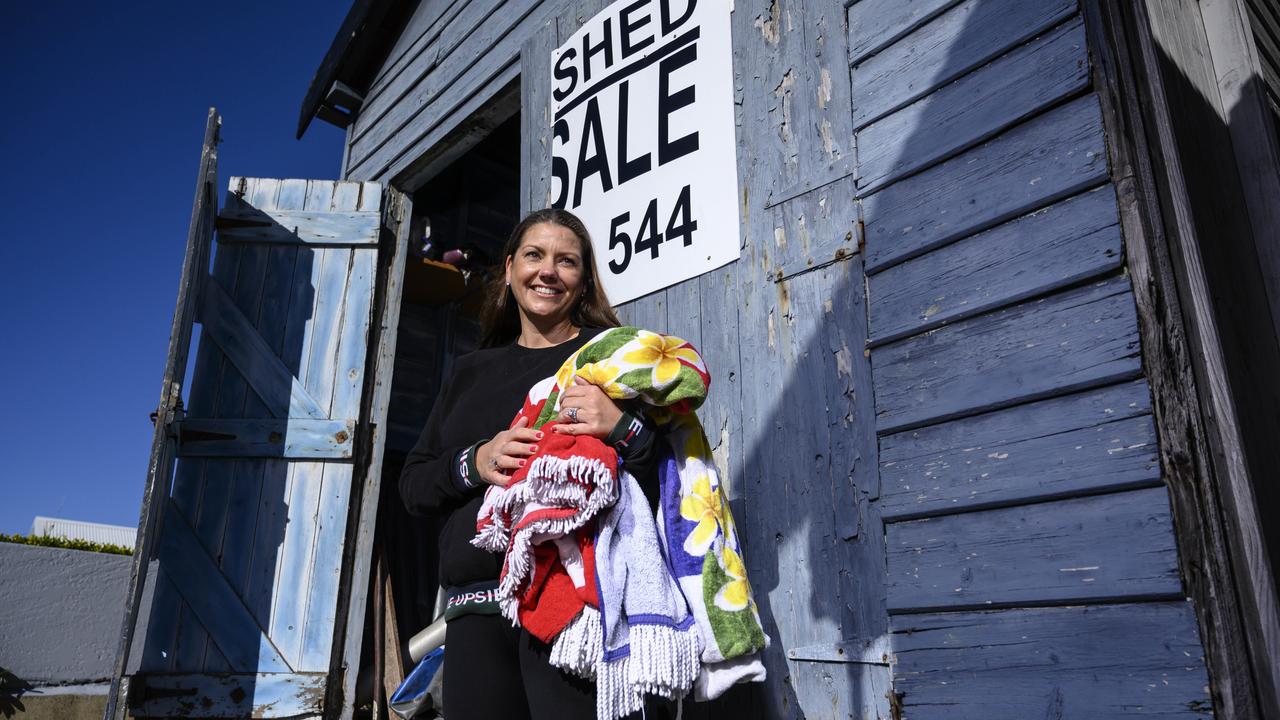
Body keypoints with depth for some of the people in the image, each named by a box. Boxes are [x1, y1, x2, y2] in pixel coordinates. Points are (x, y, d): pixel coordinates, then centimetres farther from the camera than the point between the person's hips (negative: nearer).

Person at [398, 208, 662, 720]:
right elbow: (413, 485, 14)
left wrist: (622, 428, -18)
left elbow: (667, 473, 2)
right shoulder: (471, 372, 19)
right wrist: (475, 463, -6)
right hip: (475, 607, 5)